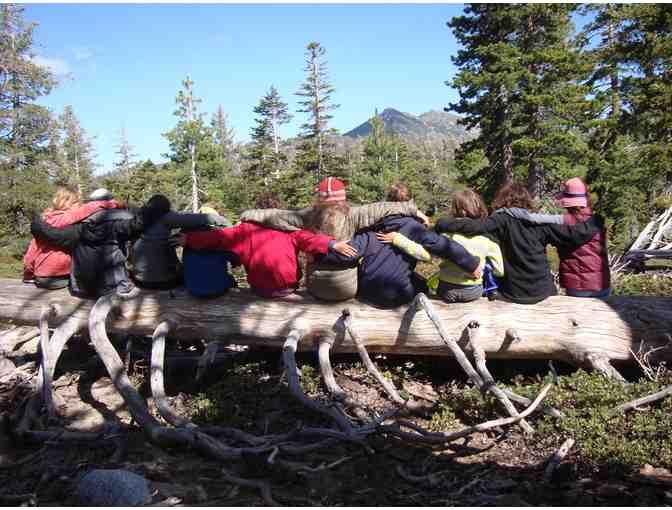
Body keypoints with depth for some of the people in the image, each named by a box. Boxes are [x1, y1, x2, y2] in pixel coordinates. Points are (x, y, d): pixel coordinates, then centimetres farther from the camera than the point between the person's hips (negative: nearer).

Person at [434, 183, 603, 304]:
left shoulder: (502, 219, -12)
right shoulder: (541, 222, -5)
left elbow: (475, 226, -26)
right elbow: (575, 235, -5)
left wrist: (441, 224, -18)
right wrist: (596, 221, 13)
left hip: (513, 294, -2)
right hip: (543, 291, 2)